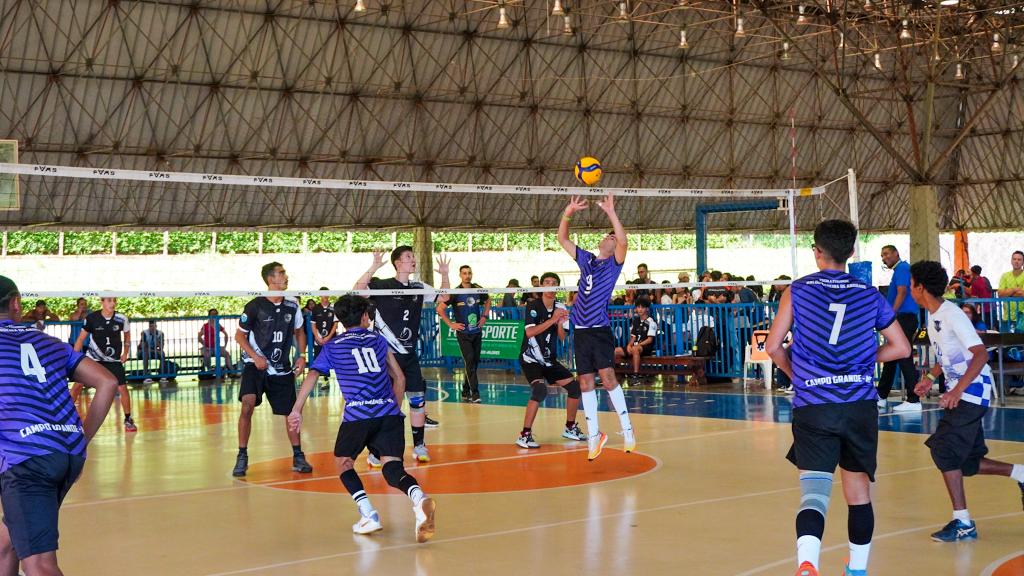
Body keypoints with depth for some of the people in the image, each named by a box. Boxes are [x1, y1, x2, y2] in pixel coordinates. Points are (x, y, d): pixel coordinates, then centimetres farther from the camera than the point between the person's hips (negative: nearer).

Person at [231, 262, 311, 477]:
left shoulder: (292, 306, 1)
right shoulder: (255, 306, -11)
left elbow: (299, 332, 16)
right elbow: (239, 335, -3)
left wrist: (302, 356, 2)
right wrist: (255, 356, -16)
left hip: (282, 369, 4)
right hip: (255, 365, -4)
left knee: (291, 412, 5)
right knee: (248, 405, -22)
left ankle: (298, 457, 21)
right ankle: (242, 457, -11)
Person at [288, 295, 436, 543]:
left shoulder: (333, 346, 18)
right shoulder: (379, 340, 24)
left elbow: (311, 376, 5)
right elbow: (399, 378, 24)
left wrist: (296, 411, 1)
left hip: (357, 414, -2)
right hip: (390, 412, 2)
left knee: (343, 462, 20)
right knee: (392, 467, -5)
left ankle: (368, 514, 0)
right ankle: (418, 498, -39)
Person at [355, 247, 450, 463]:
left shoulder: (419, 288, 8)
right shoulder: (382, 286, -10)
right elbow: (358, 290, -26)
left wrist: (445, 275, 5)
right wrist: (373, 268, -35)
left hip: (409, 355, 5)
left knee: (418, 400, 7)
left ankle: (419, 446, 22)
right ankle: (375, 451, 6)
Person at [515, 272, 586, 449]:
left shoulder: (560, 308, 3)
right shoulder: (533, 306, -13)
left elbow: (562, 338, 2)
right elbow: (529, 332, -26)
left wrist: (560, 323, -18)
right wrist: (552, 319, -30)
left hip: (550, 360, 7)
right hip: (530, 359, -7)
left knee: (575, 386, 3)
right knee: (540, 389, -30)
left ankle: (570, 428, 23)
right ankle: (525, 434, -26)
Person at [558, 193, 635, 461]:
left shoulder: (615, 263, 1)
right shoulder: (586, 259, 15)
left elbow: (623, 240, -18)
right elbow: (562, 239, 15)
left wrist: (611, 212, -22)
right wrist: (568, 213, 2)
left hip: (600, 329, -5)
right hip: (581, 330, 5)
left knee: (607, 377, -13)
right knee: (585, 381, 4)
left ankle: (627, 428, -4)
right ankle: (594, 434, 11)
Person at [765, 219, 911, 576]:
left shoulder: (798, 291, 2)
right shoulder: (870, 295, 9)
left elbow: (773, 347, 2)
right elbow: (901, 348, 10)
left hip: (813, 406, -2)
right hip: (860, 404, 2)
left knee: (814, 489, -10)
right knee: (859, 491, 16)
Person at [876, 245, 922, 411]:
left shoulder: (902, 268, -9)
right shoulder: (900, 269, 21)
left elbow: (902, 293, -19)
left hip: (904, 318, -11)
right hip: (902, 318, 11)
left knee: (904, 359, -11)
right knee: (891, 358, 15)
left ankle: (913, 401, -12)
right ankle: (881, 397, 22)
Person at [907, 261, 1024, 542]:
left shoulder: (952, 315, -18)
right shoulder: (933, 317, 11)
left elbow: (981, 354, -24)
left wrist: (957, 390, -32)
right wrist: (930, 377, 10)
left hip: (972, 391, -10)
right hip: (960, 393, 10)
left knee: (944, 451, -14)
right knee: (966, 461, 11)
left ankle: (963, 523, -9)